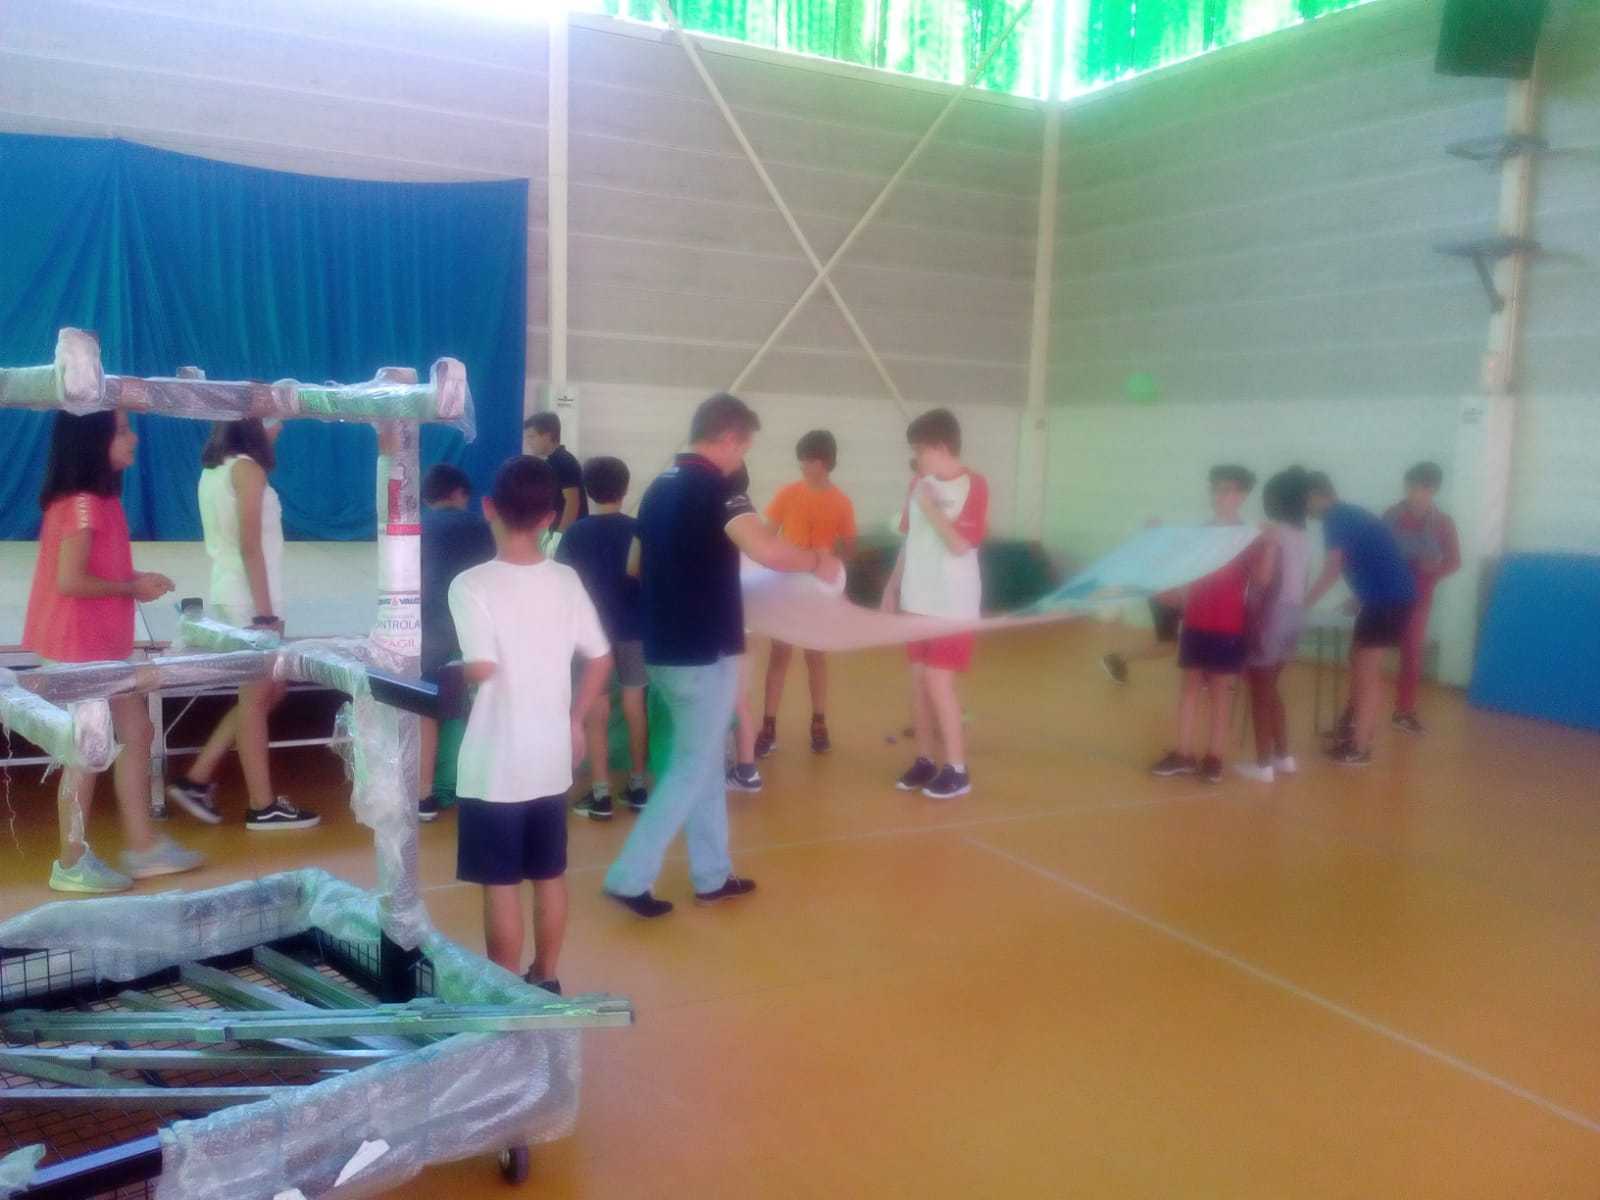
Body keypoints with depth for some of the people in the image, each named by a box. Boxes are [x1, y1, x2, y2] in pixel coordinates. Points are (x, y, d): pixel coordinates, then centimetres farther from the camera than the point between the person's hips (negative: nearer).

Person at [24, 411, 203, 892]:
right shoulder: (81, 504, -19)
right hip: (77, 646, -10)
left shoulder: (99, 500, 10)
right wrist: (133, 589, -12)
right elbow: (69, 580, -23)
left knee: (137, 733, 13)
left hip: (102, 643, 10)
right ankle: (73, 864, 13)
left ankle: (142, 846, 21)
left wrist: (135, 580, 0)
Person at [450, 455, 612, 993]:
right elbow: (601, 658, 4)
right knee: (550, 875, 16)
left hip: (495, 764, -5)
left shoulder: (472, 584, -14)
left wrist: (454, 672, -2)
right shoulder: (567, 580, 0)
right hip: (553, 757, 5)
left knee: (500, 884, 6)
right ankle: (545, 980, 30)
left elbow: (479, 668, -24)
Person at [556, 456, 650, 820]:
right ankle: (637, 787, 19)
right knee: (635, 709, 11)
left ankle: (601, 795, 5)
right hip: (633, 628, 2)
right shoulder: (638, 529, -3)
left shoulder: (575, 534, -5)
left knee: (596, 715, 3)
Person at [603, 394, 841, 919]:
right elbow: (765, 548, -33)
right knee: (693, 768, 2)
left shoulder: (660, 486, 11)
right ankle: (630, 876, 5)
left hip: (664, 649, 9)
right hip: (703, 653, -9)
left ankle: (712, 876, 26)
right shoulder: (714, 487, -16)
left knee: (704, 761, 18)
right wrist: (817, 561, -16)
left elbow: (635, 564, 21)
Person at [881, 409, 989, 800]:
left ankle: (957, 770, 5)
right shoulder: (921, 483, 7)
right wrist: (892, 587, 11)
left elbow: (960, 544, -19)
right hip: (916, 600, 6)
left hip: (952, 605, -6)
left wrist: (929, 508, -17)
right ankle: (925, 759, 20)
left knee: (938, 683, -6)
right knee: (918, 680, 9)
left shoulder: (974, 485, -12)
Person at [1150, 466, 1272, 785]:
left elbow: (1261, 579, -13)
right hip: (1195, 623, 4)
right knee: (1189, 686, 6)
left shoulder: (1249, 537, -2)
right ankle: (1183, 755, 11)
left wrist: (1270, 545, -26)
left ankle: (1214, 758, 6)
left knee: (1221, 690, 2)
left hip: (1228, 628, -4)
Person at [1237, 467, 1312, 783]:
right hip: (1294, 616, 8)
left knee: (1259, 692, 2)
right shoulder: (1303, 537, 10)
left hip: (1272, 616, -8)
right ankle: (1283, 757, 24)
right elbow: (1298, 585, 13)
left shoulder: (1270, 533, -14)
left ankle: (1264, 764, 5)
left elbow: (1270, 583, -20)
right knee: (1270, 689, 19)